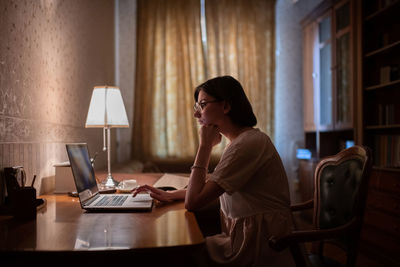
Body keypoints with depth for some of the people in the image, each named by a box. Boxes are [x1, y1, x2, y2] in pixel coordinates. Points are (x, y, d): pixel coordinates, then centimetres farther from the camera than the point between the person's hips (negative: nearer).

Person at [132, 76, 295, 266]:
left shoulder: (248, 143, -22)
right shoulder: (239, 141, 11)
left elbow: (193, 202, -23)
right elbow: (209, 185, 21)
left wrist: (205, 145, -15)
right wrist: (170, 195, 8)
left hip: (258, 249, -9)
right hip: (243, 233, 9)